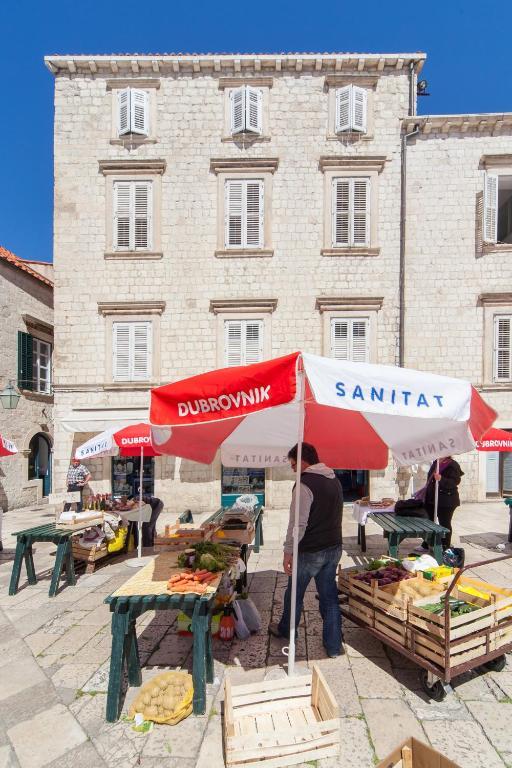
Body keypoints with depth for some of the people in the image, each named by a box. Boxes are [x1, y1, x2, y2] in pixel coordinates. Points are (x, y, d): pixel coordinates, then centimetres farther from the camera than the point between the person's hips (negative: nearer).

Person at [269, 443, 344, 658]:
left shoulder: (305, 485, -22)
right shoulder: (335, 481, 5)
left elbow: (298, 523, -23)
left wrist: (288, 551, -15)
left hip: (310, 551, -7)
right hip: (334, 549, 7)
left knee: (294, 593, 16)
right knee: (329, 595, 16)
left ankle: (285, 630, 37)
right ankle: (334, 646, 24)